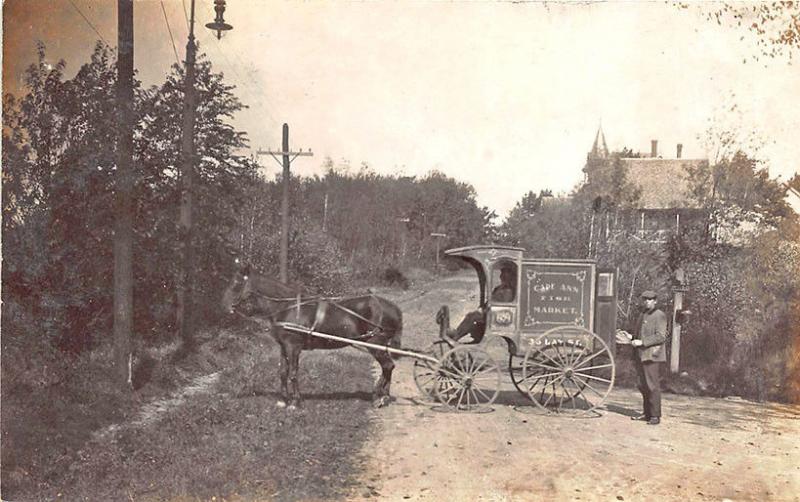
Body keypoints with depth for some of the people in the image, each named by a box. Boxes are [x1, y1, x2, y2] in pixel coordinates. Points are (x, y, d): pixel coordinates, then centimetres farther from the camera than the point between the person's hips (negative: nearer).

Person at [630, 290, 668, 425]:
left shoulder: (659, 316, -6)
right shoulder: (642, 315, 20)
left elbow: (661, 336, -15)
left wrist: (642, 342, -18)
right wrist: (633, 340, 11)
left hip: (652, 356, -8)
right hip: (641, 356, 8)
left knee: (653, 386, -8)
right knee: (643, 386, 11)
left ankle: (655, 416, -4)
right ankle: (647, 413, 20)